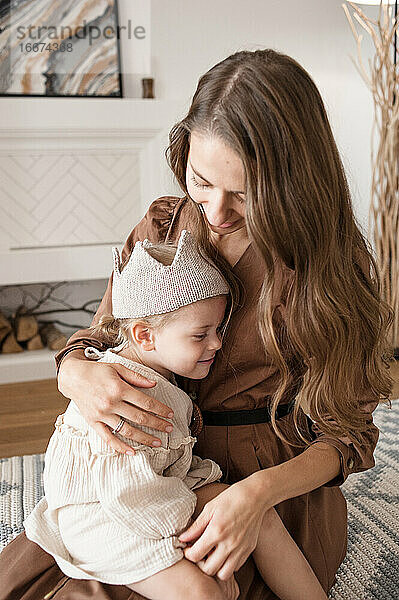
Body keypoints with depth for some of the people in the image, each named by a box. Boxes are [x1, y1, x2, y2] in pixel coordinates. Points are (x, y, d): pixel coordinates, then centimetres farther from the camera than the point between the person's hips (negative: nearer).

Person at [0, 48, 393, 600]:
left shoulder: (330, 260, -13)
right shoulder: (162, 227, -2)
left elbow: (345, 433, -9)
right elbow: (96, 335, 4)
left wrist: (260, 491, -27)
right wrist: (78, 374, -21)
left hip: (281, 492, -3)